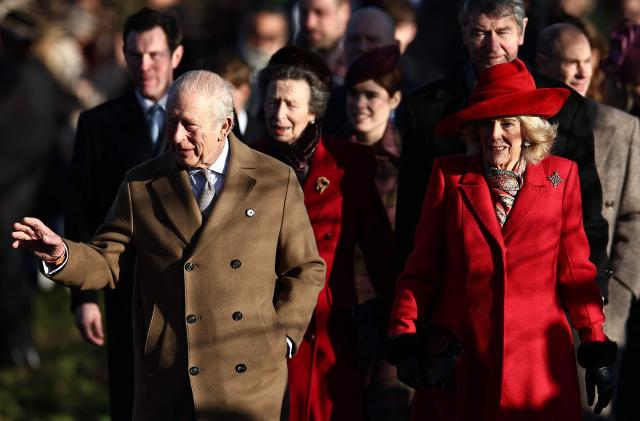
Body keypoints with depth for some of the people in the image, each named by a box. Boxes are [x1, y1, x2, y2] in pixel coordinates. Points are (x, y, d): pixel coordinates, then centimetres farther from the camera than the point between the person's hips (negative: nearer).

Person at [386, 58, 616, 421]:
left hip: (537, 354, 0)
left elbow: (576, 268, 6)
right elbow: (422, 267, 5)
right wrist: (404, 334, -5)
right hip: (461, 360, 0)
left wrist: (596, 347, 2)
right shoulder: (449, 175, 4)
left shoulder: (561, 176, 4)